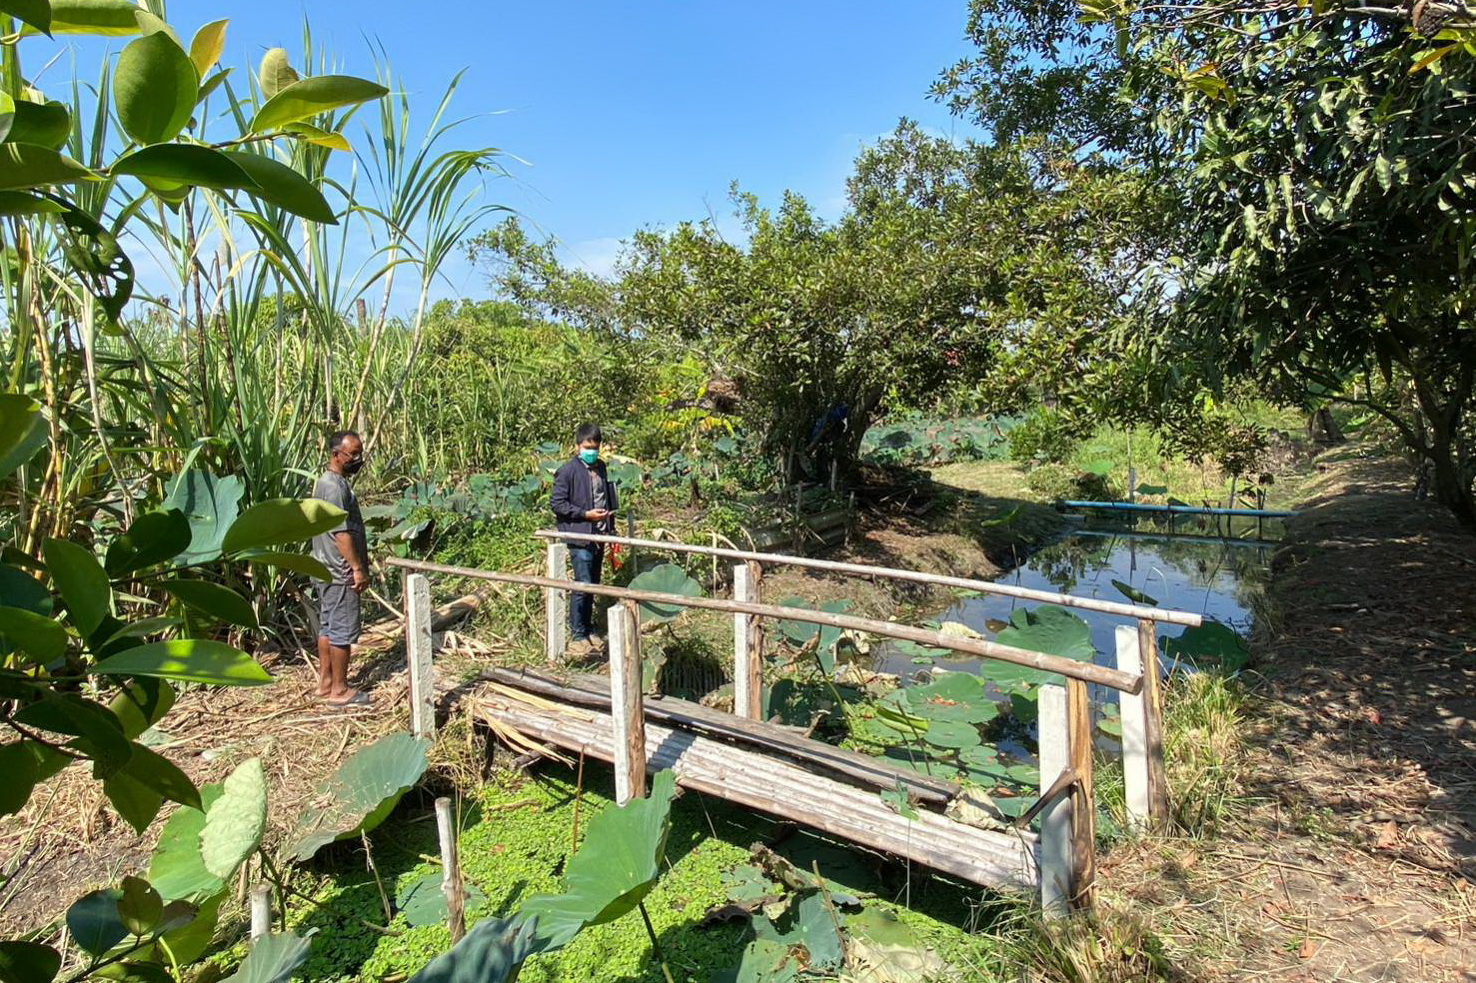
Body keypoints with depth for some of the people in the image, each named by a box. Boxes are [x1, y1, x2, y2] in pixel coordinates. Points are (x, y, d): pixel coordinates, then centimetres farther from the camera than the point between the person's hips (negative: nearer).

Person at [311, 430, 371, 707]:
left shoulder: (328, 482, 14)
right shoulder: (334, 486, -19)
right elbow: (341, 532, -23)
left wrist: (357, 566, 22)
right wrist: (357, 568, -20)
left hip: (327, 570, 10)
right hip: (340, 572, -10)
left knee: (327, 627, 15)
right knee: (343, 631, -3)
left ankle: (326, 683, 24)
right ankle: (339, 691, 6)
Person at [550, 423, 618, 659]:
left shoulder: (600, 467, 13)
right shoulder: (567, 471, -9)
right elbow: (557, 504, -11)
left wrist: (611, 528, 20)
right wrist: (586, 514, -17)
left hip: (599, 536, 7)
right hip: (579, 537, -7)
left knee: (593, 585, 13)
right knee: (583, 585, -8)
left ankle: (589, 630, 25)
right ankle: (577, 636, 4)